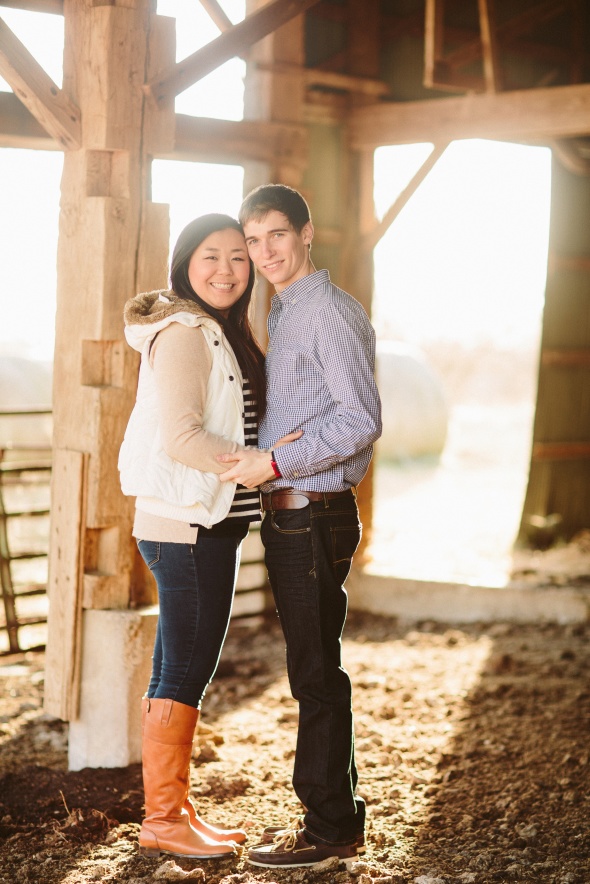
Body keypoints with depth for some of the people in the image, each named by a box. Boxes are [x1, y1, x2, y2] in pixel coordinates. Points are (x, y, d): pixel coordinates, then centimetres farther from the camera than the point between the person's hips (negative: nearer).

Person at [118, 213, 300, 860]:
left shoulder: (222, 334, 17)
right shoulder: (183, 333, -13)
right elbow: (179, 437, -20)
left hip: (210, 523, 10)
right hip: (184, 523, -10)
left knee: (187, 671, 13)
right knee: (183, 670, -5)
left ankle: (176, 813, 21)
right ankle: (162, 821, 4)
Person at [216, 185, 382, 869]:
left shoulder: (330, 313, -13)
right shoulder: (282, 314, 17)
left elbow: (362, 420, -21)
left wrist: (274, 463, -19)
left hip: (315, 516, -10)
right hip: (288, 515, 10)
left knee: (316, 674, -3)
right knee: (312, 671, 15)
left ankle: (330, 827, 6)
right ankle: (332, 811, 25)